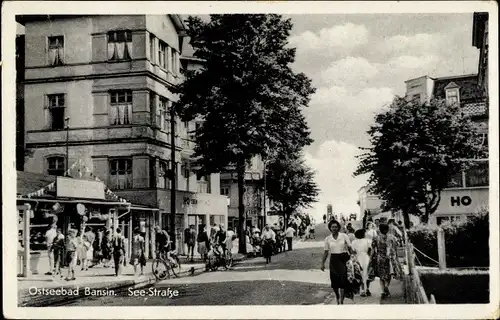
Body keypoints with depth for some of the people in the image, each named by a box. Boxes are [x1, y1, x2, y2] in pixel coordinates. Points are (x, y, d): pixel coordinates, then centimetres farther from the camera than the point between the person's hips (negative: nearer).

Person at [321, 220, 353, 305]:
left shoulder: (344, 236, -2)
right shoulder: (328, 239, 4)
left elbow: (350, 248, 0)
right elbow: (326, 252, 10)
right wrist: (322, 263, 8)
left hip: (343, 259, -2)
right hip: (334, 260, 2)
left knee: (343, 280, -9)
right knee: (334, 281, 6)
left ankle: (341, 300, -4)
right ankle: (337, 298, 29)